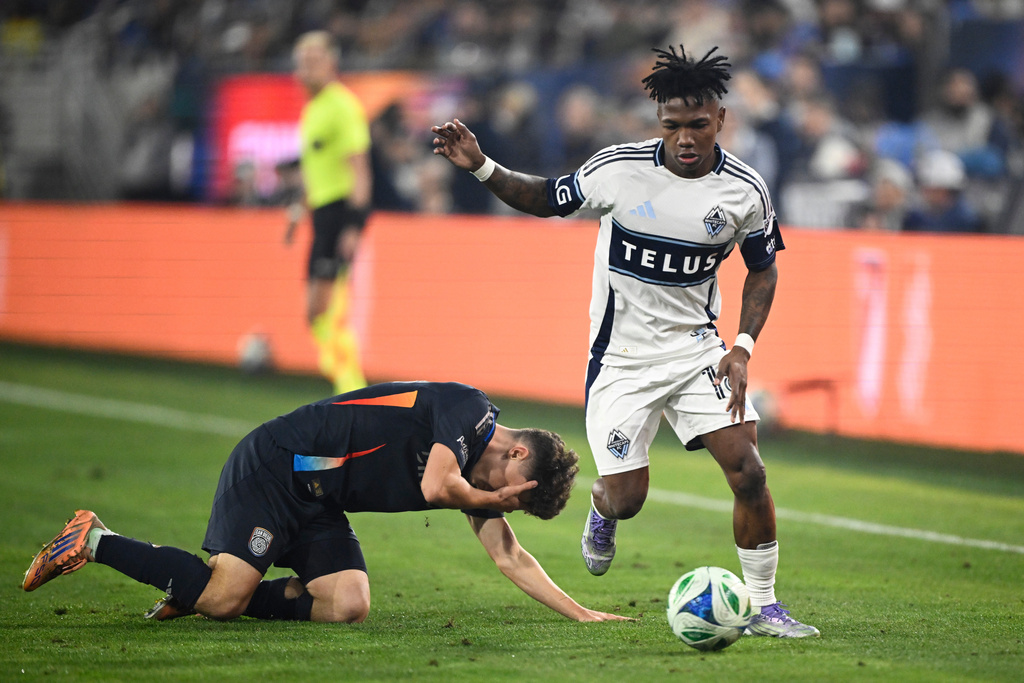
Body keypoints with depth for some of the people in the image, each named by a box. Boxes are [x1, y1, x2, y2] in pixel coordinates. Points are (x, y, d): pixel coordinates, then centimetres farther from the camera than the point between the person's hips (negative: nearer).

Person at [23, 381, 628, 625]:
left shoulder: (480, 479, 12)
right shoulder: (467, 407, -14)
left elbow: (510, 556, 18)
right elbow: (437, 486, -27)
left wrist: (580, 612, 15)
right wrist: (485, 499, -6)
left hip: (317, 504, 9)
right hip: (274, 467, -9)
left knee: (348, 604, -11)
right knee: (224, 597, -21)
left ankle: (195, 592, 1)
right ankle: (95, 542, -2)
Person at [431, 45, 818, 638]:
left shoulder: (744, 190, -9)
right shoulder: (620, 167, -13)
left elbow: (763, 269, 6)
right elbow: (546, 199, 3)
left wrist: (743, 347, -6)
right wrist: (481, 168, -11)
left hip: (697, 348, 1)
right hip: (622, 359, -1)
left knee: (748, 471, -14)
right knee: (626, 497, -4)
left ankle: (764, 607, 1)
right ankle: (602, 511, 36)